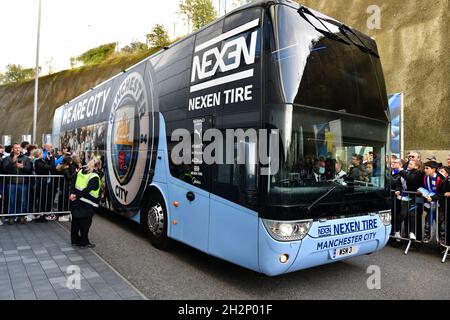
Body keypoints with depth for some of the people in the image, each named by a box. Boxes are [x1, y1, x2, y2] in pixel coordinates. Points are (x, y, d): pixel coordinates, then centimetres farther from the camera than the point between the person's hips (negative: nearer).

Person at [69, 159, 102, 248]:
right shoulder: (95, 177, -16)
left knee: (75, 221, 18)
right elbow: (87, 190, -21)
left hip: (76, 201, 8)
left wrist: (73, 193, -2)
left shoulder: (81, 171, 8)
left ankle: (74, 240, 30)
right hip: (86, 205, -8)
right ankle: (84, 242, 15)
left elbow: (74, 183, 7)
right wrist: (77, 196, -14)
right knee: (85, 223, 5)